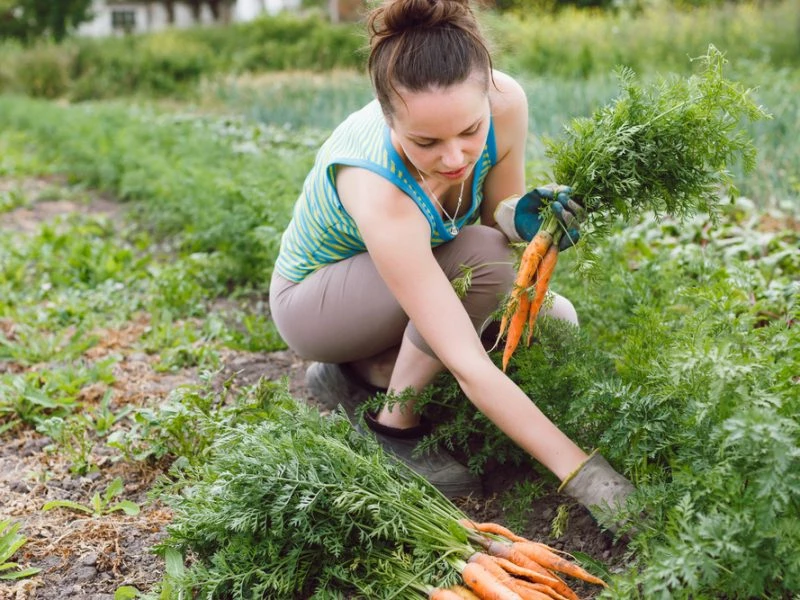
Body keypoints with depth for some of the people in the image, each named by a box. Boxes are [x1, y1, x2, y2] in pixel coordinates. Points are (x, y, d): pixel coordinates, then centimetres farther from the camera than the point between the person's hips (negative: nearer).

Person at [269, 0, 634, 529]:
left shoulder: (506, 102, -25)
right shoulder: (378, 190, -41)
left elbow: (495, 211, -5)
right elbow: (468, 365, -42)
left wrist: (521, 215, -29)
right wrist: (580, 471, -43)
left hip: (408, 275, 7)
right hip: (310, 300, -7)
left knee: (554, 321, -7)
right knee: (484, 261, -32)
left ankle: (364, 372, 1)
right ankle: (395, 424, -12)